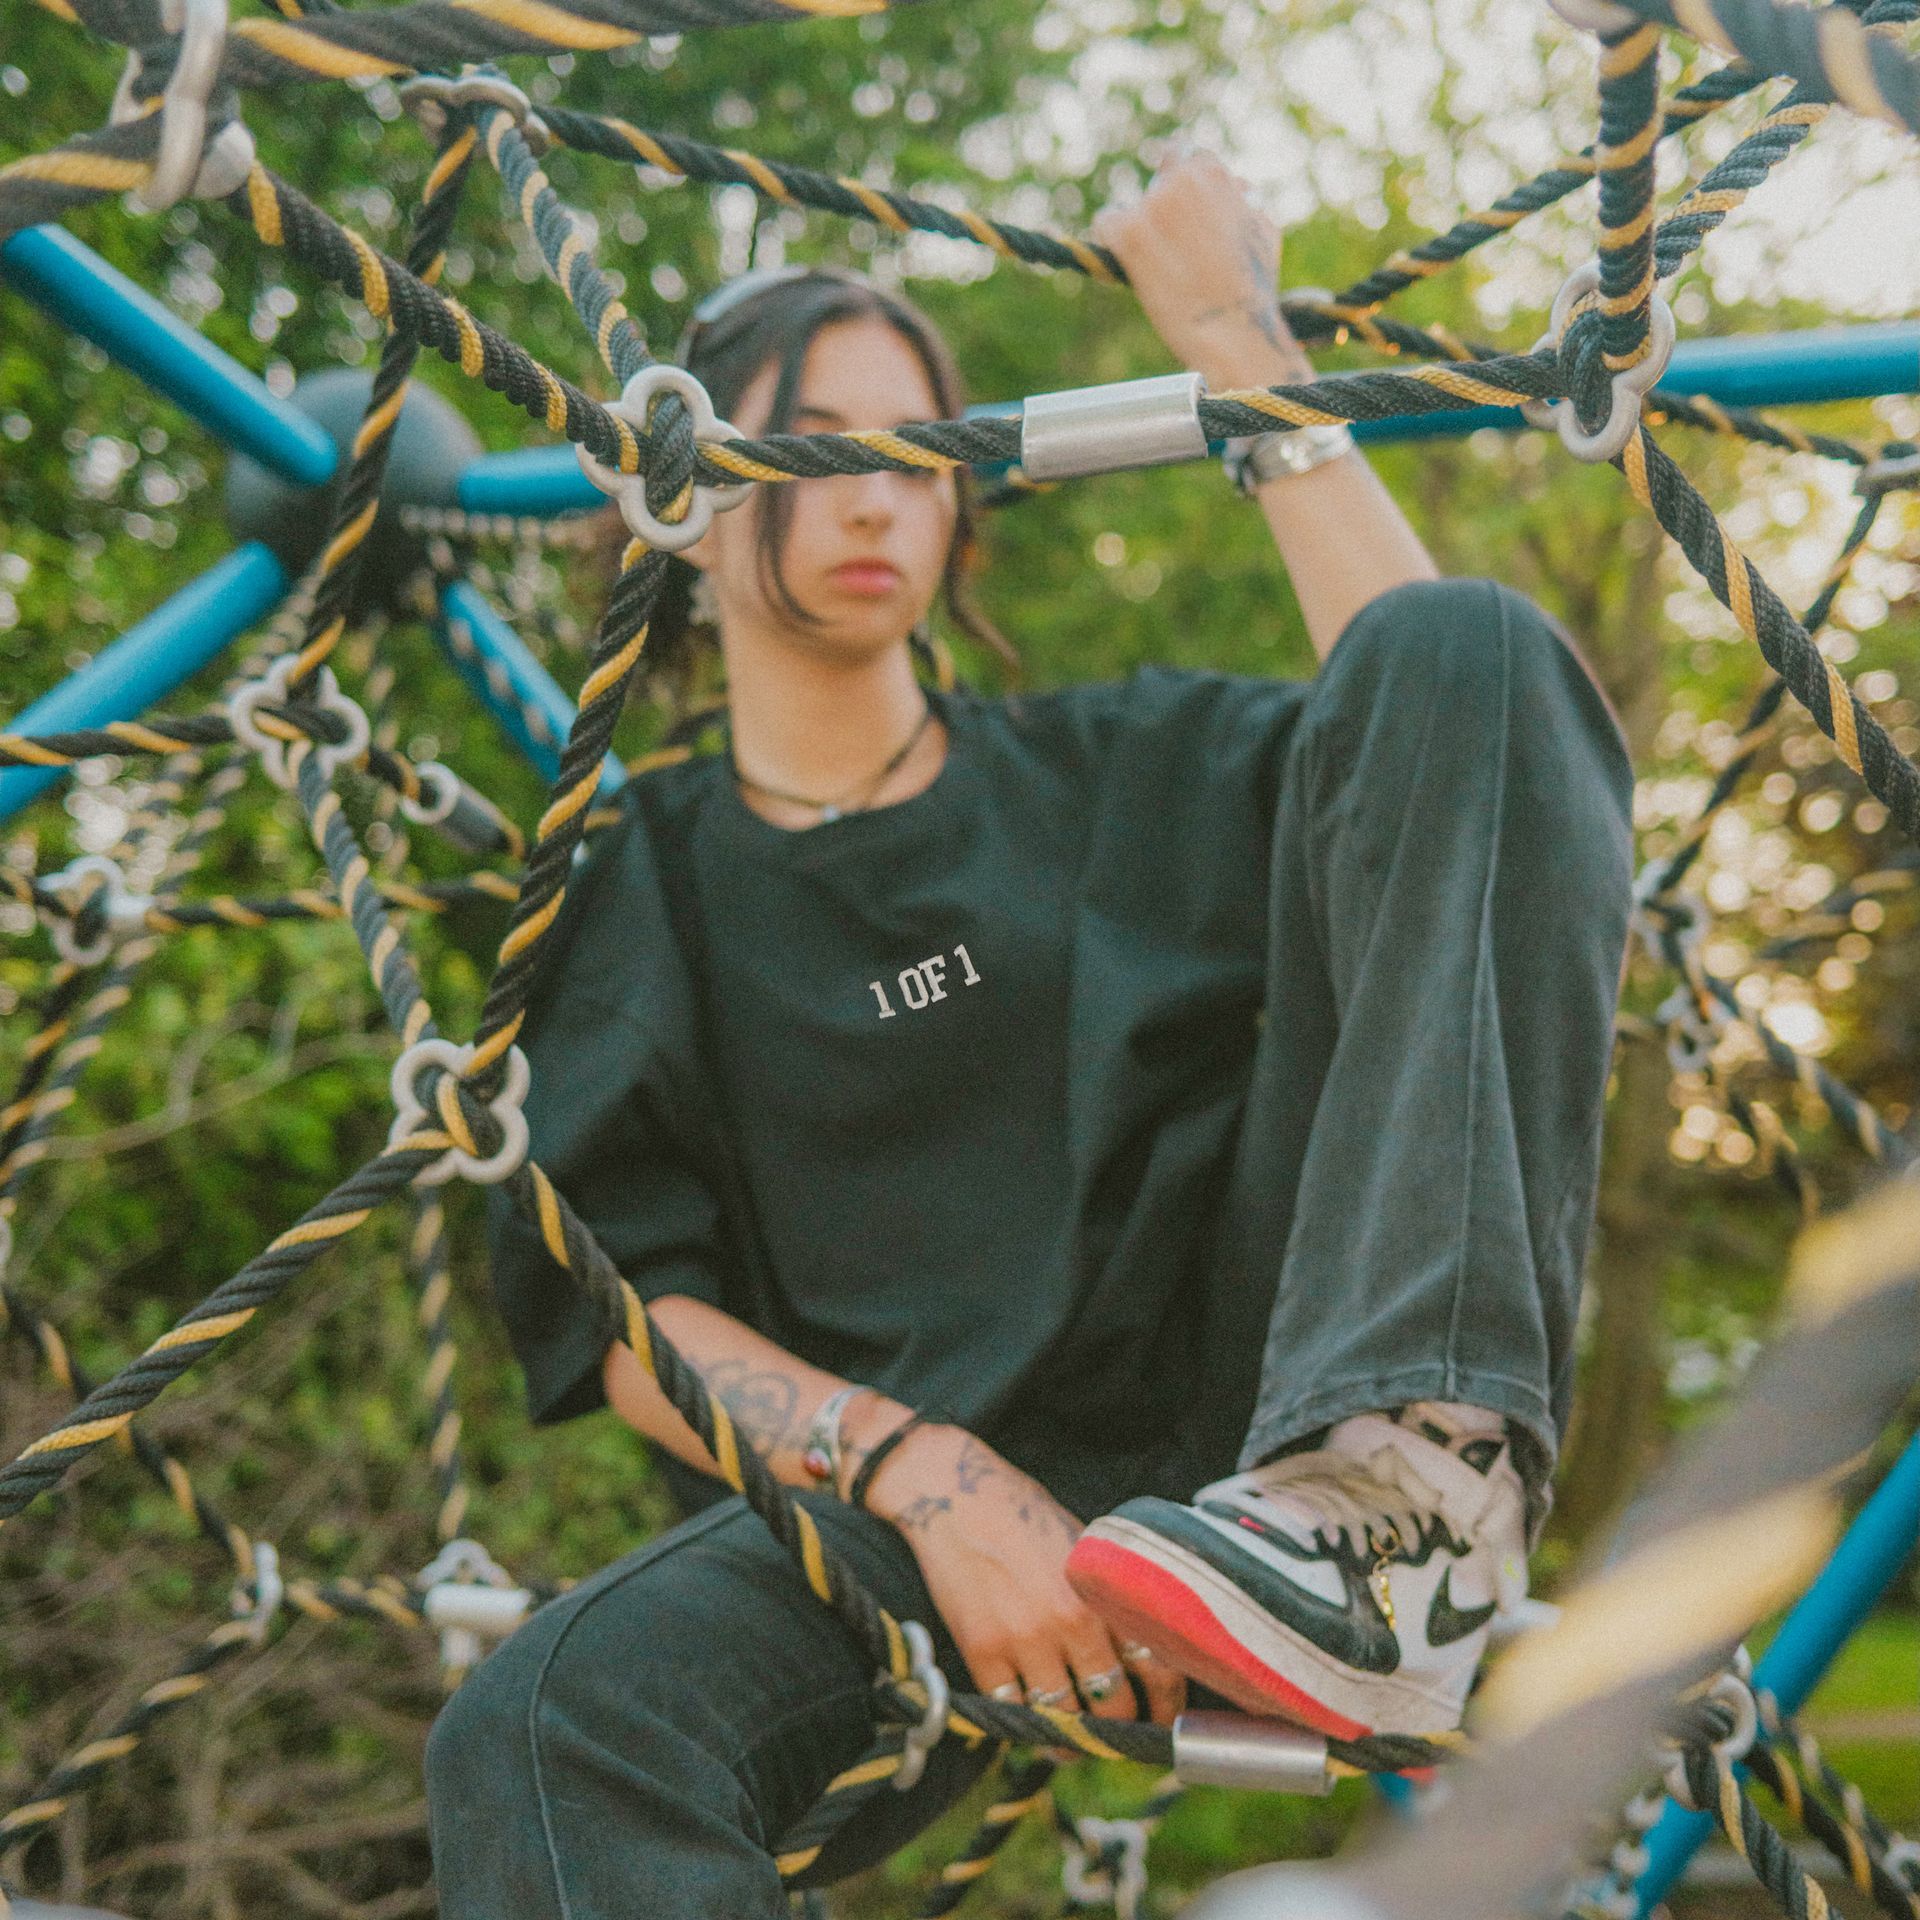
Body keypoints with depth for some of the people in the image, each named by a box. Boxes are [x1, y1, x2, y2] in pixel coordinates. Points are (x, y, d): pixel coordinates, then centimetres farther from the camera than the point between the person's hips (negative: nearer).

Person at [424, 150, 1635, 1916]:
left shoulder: (1127, 765, 22)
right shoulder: (634, 891, 16)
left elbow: (1445, 699, 2)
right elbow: (625, 1315, 3)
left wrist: (1238, 344, 4)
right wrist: (922, 1473, -16)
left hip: (1262, 1401, 2)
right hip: (900, 1482, -1)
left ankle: (1415, 1490, -29)